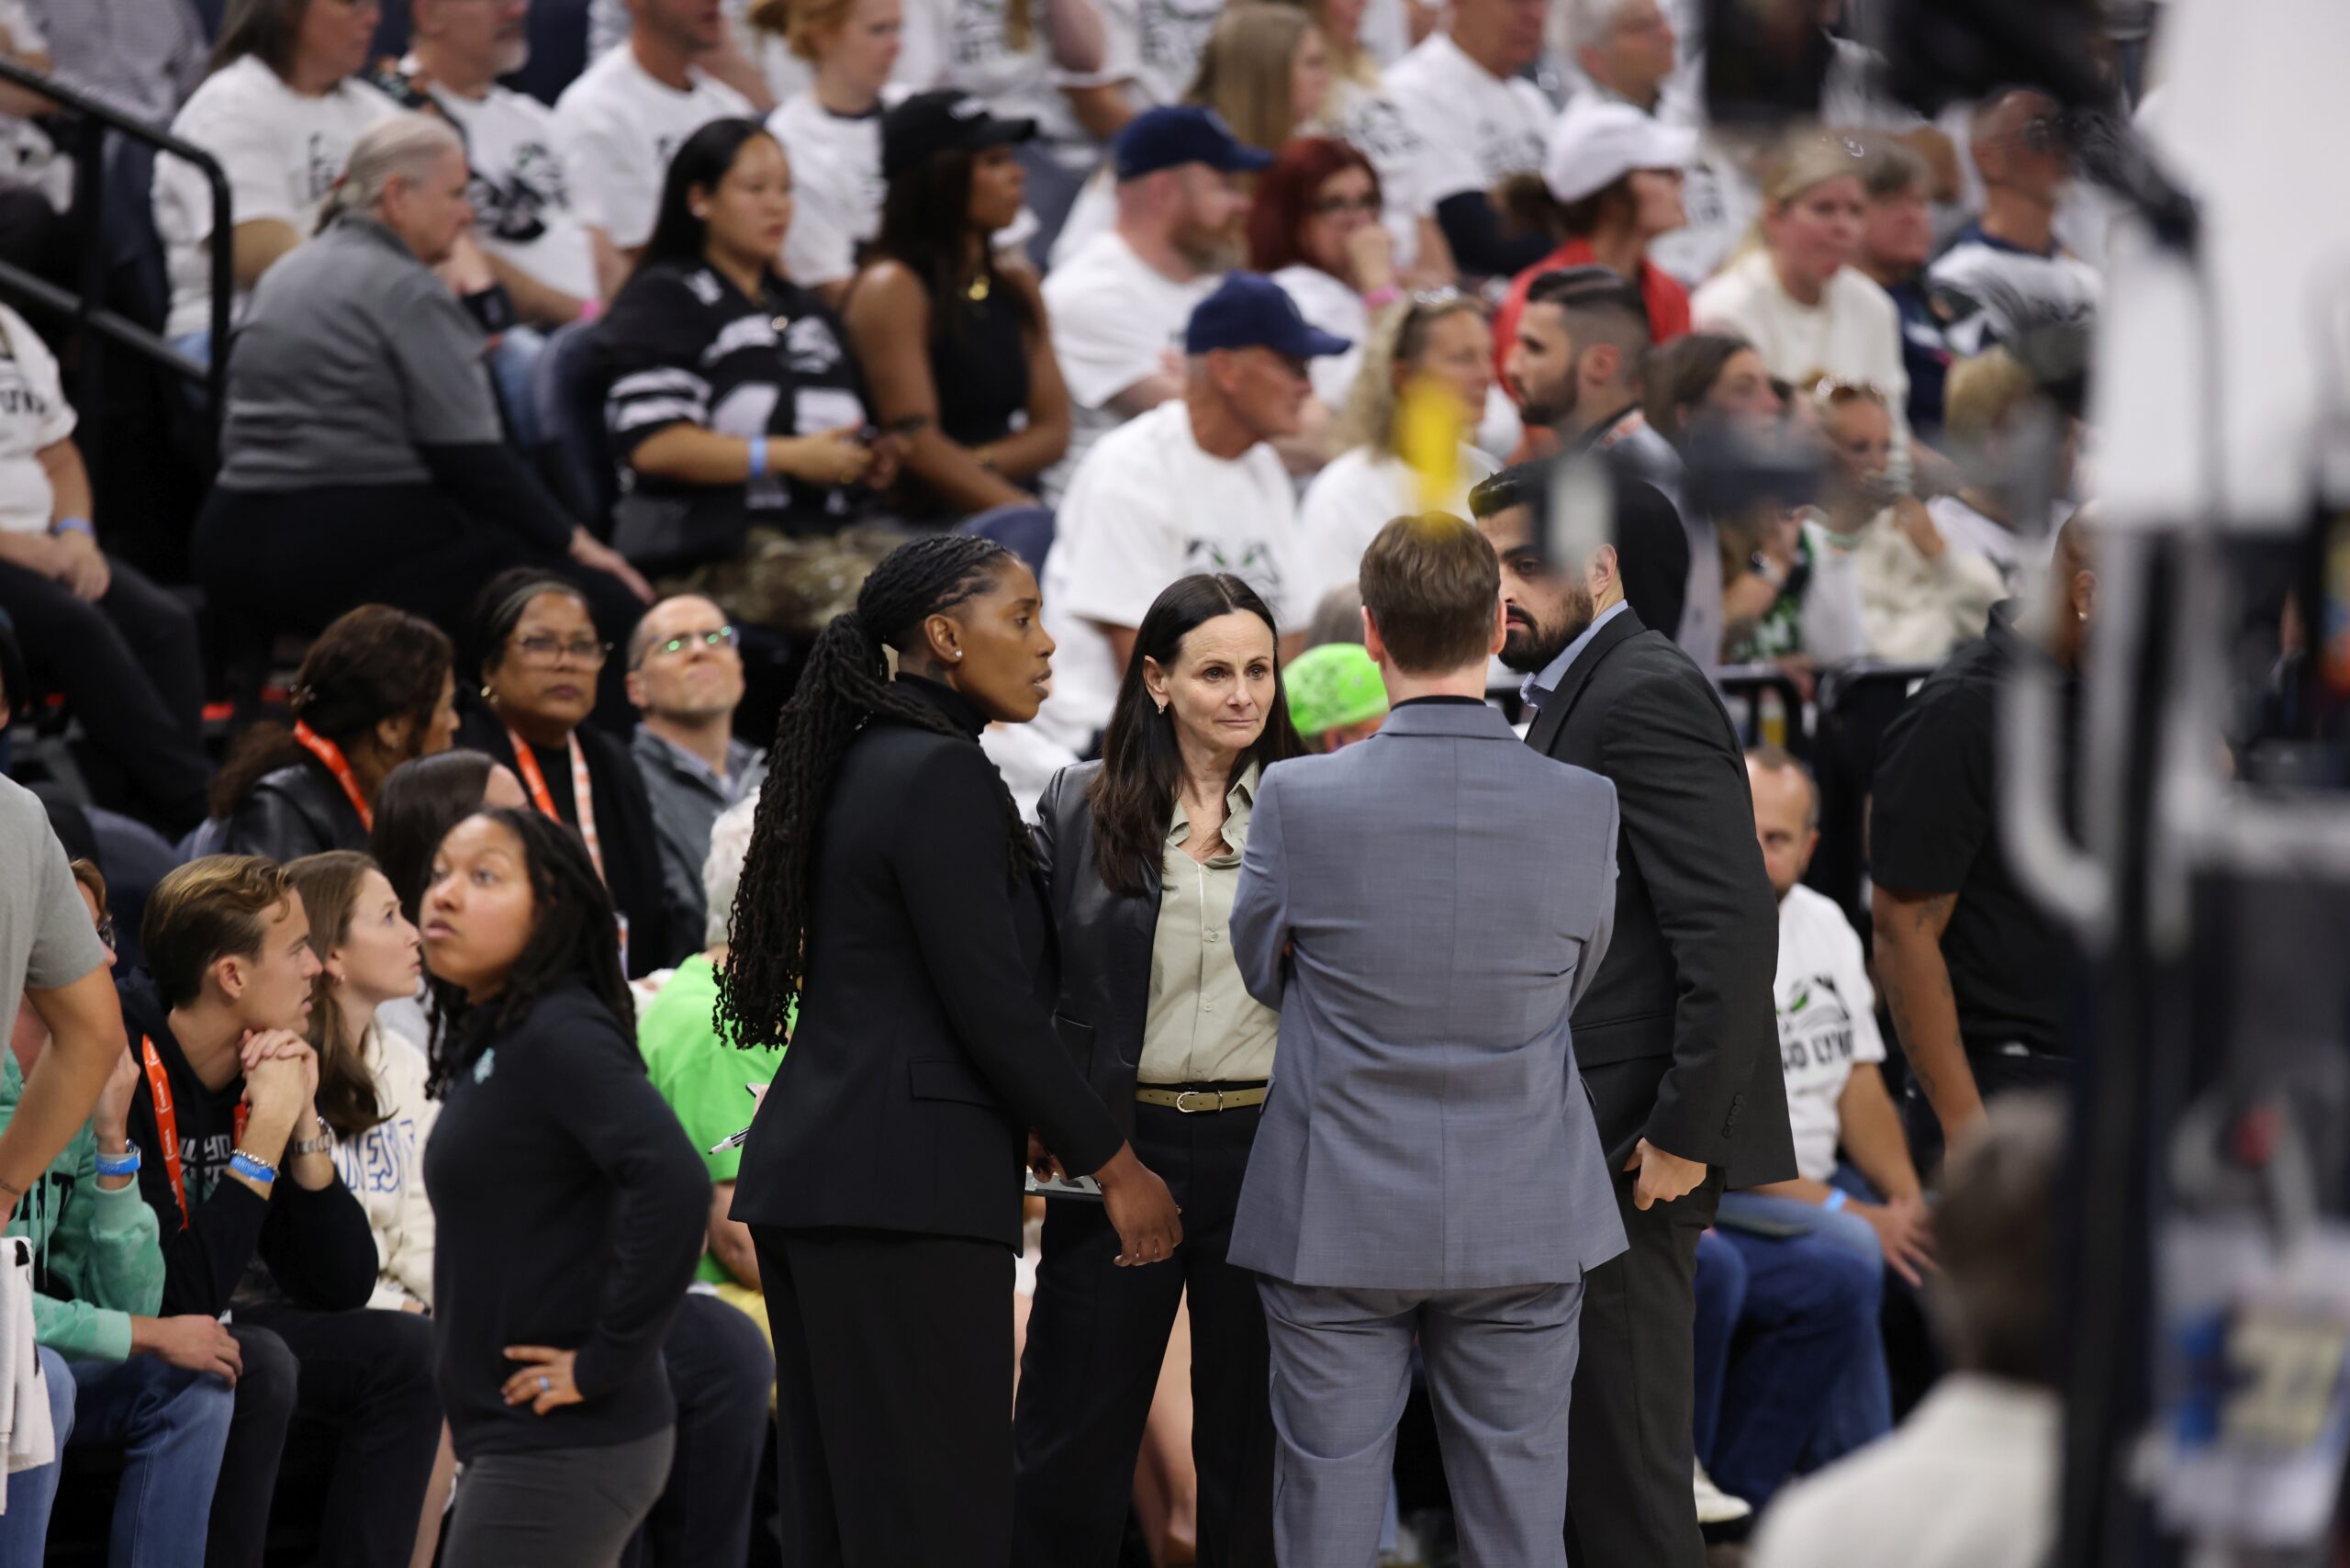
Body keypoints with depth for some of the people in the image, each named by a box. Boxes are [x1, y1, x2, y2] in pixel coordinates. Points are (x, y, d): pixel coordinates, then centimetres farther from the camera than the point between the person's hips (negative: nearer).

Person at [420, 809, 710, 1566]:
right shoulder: (485, 1042, 14)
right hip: (518, 1439, 10)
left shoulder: (561, 1036, -15)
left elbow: (674, 1184, -29)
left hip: (562, 1445, -10)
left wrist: (606, 1360, -23)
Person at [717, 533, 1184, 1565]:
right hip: (908, 1183, -10)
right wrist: (1114, 1167, -6)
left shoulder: (860, 767, 17)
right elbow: (993, 1007, -15)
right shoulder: (944, 775, -11)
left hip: (804, 1168, 10)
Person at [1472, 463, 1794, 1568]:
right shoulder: (1572, 695, 18)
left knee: (1621, 1447, -7)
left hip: (1634, 1142, -10)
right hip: (1580, 1144, 10)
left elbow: (1730, 929, -21)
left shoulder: (1646, 695, -14)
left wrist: (1682, 1135, -22)